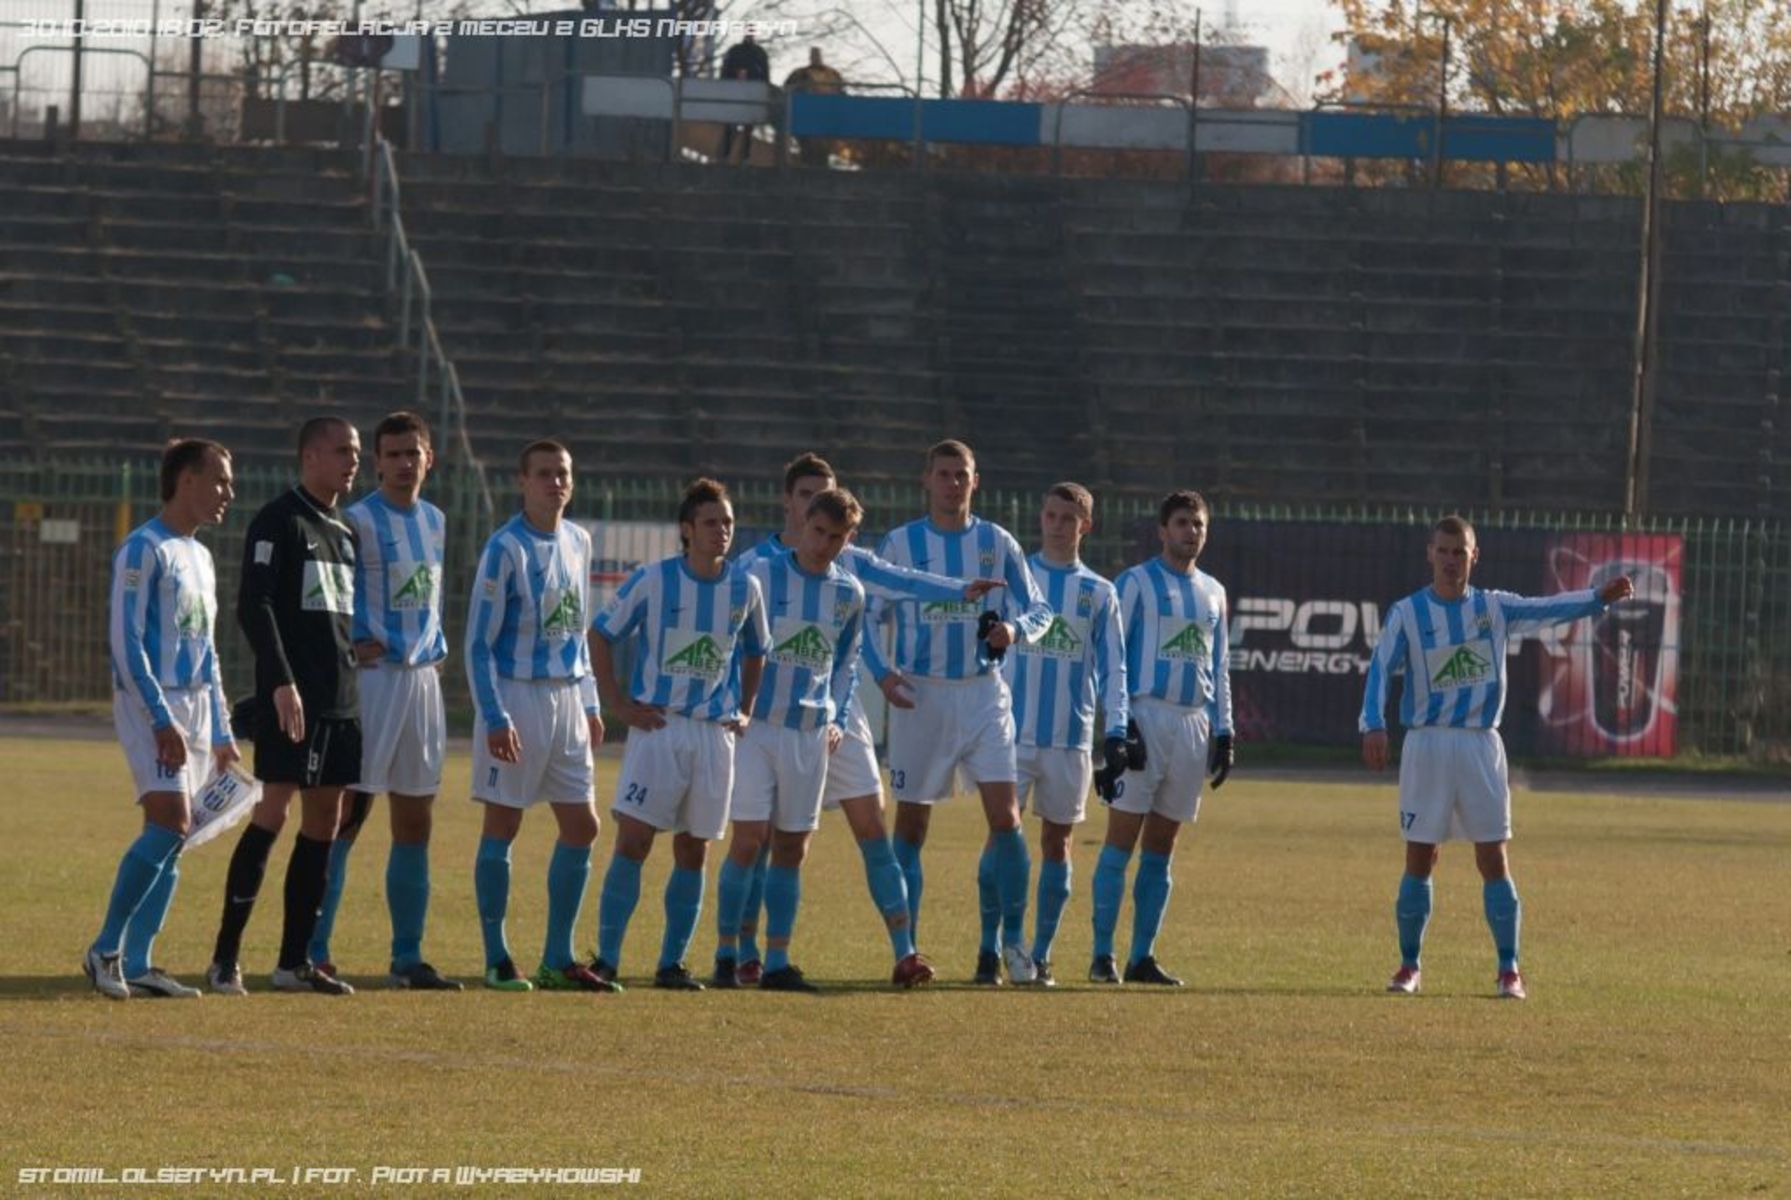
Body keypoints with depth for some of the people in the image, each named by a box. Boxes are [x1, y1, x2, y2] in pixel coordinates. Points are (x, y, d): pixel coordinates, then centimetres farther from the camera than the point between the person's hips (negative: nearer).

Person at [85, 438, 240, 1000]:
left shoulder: (200, 557, 18)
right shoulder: (144, 549, -9)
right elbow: (127, 640, -15)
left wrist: (221, 733, 20)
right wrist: (162, 718, -20)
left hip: (194, 707, 8)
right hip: (150, 703, -8)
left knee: (170, 838, 4)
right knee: (170, 822, -18)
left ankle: (136, 964, 5)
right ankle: (105, 949, -11)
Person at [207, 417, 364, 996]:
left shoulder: (345, 534, 19)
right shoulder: (279, 523, -6)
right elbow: (253, 606, -14)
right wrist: (281, 682, -22)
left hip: (341, 700, 8)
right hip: (291, 697, -8)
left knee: (324, 823, 7)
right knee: (273, 813, -13)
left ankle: (294, 962, 11)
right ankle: (224, 958, -11)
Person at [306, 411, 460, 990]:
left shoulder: (434, 521, 13)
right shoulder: (357, 522, -9)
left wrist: (437, 647, 13)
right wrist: (348, 644, -17)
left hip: (422, 678, 7)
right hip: (372, 678, -7)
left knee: (414, 827, 8)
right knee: (344, 818, -7)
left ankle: (408, 958, 13)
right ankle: (313, 952, -5)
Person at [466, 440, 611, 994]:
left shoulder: (577, 542, 10)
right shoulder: (505, 549, -11)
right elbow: (479, 642, -12)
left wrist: (589, 703, 16)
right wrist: (495, 717, -19)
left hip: (567, 699, 7)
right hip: (516, 695, -7)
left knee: (581, 826, 6)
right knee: (502, 824, -2)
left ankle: (558, 959, 14)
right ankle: (497, 960, 4)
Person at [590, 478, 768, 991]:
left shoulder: (745, 587, 4)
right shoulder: (653, 580, -6)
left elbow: (756, 651, 21)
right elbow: (601, 634, 3)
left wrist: (745, 712, 12)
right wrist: (618, 704, -3)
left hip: (716, 733, 3)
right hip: (658, 726, -3)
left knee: (693, 851, 5)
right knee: (633, 841, -10)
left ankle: (672, 964, 12)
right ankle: (606, 959, -8)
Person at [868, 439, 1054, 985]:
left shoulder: (997, 544, 5)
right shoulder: (900, 544, 1)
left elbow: (1038, 610, 7)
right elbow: (868, 616, 5)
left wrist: (1015, 629, -15)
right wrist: (881, 672, -11)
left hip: (983, 693, 1)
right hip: (920, 694, -1)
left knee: (1005, 814, -10)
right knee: (911, 822, 2)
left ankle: (1013, 941, -4)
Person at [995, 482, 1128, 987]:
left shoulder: (1099, 593, 8)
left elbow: (1111, 667, 6)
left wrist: (1116, 732, -4)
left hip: (1070, 736, 1)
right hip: (1013, 730, -1)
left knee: (1057, 840, 3)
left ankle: (1040, 955, 8)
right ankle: (991, 949, -2)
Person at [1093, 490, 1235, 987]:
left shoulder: (1213, 592, 17)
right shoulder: (1136, 583, -1)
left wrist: (1223, 731, 14)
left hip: (1194, 724, 6)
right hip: (1146, 717, -6)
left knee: (1161, 849, 6)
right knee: (1122, 840, -8)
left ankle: (1143, 956, 8)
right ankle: (1103, 955, -7)